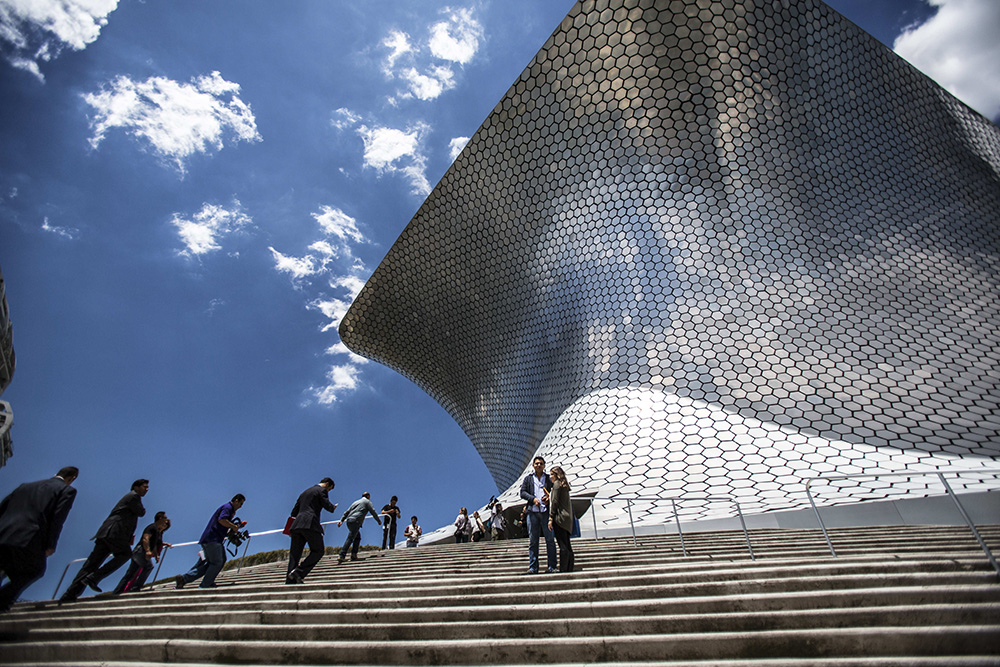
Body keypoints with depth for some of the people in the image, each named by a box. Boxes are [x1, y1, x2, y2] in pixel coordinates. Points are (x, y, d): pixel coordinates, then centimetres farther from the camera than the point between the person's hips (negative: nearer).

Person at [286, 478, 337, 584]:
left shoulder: (304, 492, 29)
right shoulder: (322, 490, 5)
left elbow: (294, 512, 28)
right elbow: (327, 506, -8)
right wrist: (333, 507, 13)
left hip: (297, 524, 8)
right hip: (310, 524, -7)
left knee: (294, 554, 5)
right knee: (318, 551, 1)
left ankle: (290, 582, -4)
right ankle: (299, 572, -15)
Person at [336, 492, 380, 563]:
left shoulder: (356, 502, 30)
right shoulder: (367, 501, 11)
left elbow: (347, 512, 23)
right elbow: (373, 512, 7)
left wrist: (341, 520, 17)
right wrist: (378, 521, 17)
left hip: (349, 520, 8)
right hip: (355, 521, -8)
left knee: (357, 537, 16)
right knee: (350, 538, -13)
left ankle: (354, 554, 5)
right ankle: (342, 556, -20)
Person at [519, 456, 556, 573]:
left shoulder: (549, 479, 14)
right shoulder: (528, 479, 15)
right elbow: (522, 492, 5)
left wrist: (549, 498, -10)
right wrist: (533, 499, -11)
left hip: (546, 512, 0)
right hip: (532, 512, 1)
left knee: (550, 539, -1)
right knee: (532, 540, 3)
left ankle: (552, 567, 6)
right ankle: (533, 567, 8)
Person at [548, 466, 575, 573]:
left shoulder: (557, 484, -6)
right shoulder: (564, 485, 20)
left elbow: (555, 501, -13)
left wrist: (551, 518, -13)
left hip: (560, 517, -9)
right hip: (567, 517, 9)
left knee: (563, 546, -10)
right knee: (567, 546, 9)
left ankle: (563, 570, -10)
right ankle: (569, 569, 11)